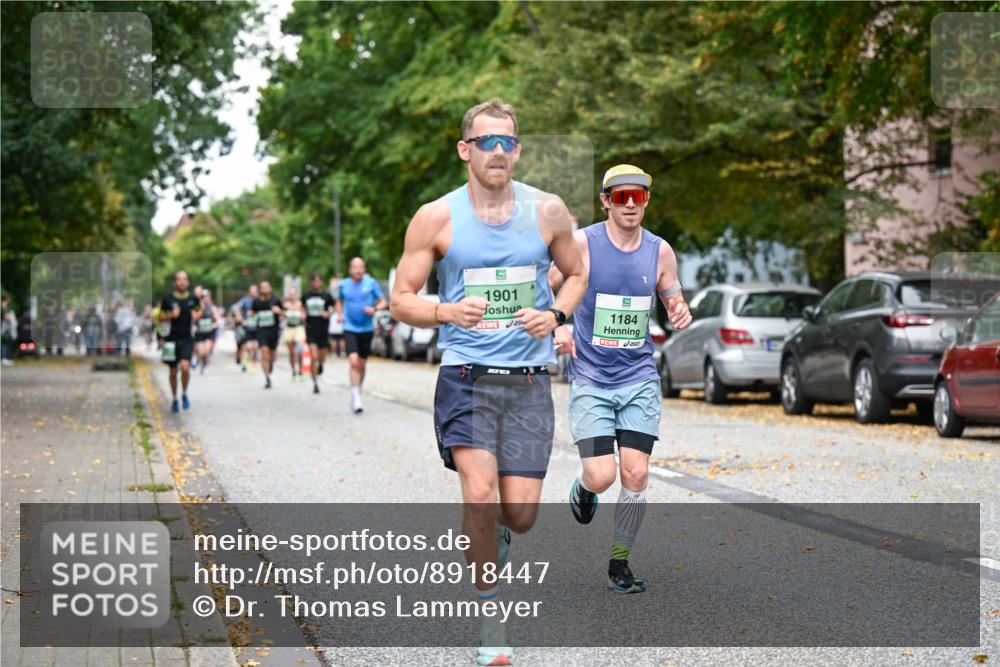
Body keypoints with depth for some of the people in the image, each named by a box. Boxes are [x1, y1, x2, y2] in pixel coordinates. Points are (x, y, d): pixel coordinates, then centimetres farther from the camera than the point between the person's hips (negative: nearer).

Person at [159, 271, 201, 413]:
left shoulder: (193, 299, 3)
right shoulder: (168, 299, -2)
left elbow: (199, 311, 19)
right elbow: (161, 317, 4)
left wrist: (197, 315, -3)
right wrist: (171, 315, -15)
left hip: (187, 339, 0)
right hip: (172, 339, 0)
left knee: (185, 366, -20)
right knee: (173, 371, 9)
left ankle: (184, 394, 4)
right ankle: (174, 398, 28)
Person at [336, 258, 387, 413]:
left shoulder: (371, 283, -2)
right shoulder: (344, 285, 3)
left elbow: (383, 302, 2)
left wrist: (374, 309, -18)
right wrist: (339, 314, 6)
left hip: (367, 329, 1)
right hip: (350, 328, -1)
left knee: (362, 365, 10)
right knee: (354, 362, -17)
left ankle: (357, 394, 31)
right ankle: (356, 398, -15)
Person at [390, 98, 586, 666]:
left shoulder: (548, 211, 4)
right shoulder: (435, 218, -1)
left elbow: (577, 274, 18)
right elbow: (402, 300, 3)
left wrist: (555, 315, -3)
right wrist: (447, 313, -18)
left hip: (529, 383, 2)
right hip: (467, 377, -2)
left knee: (520, 514, -2)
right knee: (480, 495, -18)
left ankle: (492, 533, 37)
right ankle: (491, 618, 0)